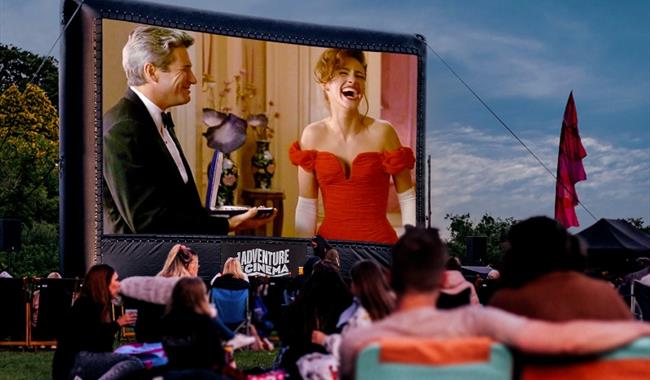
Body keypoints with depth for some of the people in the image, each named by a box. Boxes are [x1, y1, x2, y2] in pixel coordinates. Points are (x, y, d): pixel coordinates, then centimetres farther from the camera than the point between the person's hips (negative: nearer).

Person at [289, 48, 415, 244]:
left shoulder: (382, 132, -9)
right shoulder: (313, 135, -2)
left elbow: (407, 200, -3)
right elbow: (306, 206, 0)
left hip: (378, 239, -2)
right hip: (330, 238, 2)